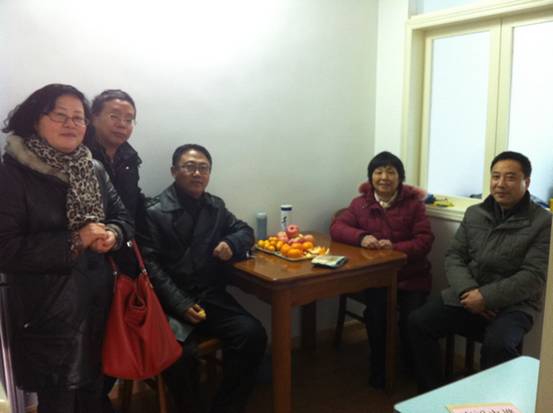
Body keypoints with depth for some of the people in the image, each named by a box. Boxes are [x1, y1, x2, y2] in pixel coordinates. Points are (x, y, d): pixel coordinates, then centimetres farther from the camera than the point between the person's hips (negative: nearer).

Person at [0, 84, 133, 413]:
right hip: (47, 312, -5)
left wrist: (112, 235, -12)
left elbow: (124, 218, 11)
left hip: (98, 302, 6)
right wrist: (75, 241, -23)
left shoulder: (95, 170, 7)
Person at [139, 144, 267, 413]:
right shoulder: (155, 212, -5)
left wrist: (231, 243, -2)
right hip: (171, 302, -4)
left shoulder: (215, 206, 13)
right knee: (182, 352, -30)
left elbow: (245, 231, 23)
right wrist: (181, 304, -20)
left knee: (253, 335, -18)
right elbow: (151, 265, -12)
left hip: (212, 296, 5)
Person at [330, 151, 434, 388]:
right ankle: (379, 367, 0)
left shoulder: (413, 203, 3)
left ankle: (414, 367, 11)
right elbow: (336, 227, 0)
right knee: (376, 310, -28)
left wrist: (395, 248, -21)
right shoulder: (361, 203, 8)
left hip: (410, 276, 0)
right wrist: (361, 237, -21)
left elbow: (425, 241, -3)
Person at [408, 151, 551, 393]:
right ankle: (433, 394, 2)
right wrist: (467, 291, -13)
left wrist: (486, 297, -20)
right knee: (418, 322, -14)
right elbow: (454, 256, 6)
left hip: (513, 304, -4)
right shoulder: (474, 213, 9)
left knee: (497, 344, -33)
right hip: (467, 295, 5)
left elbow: (533, 276, -13)